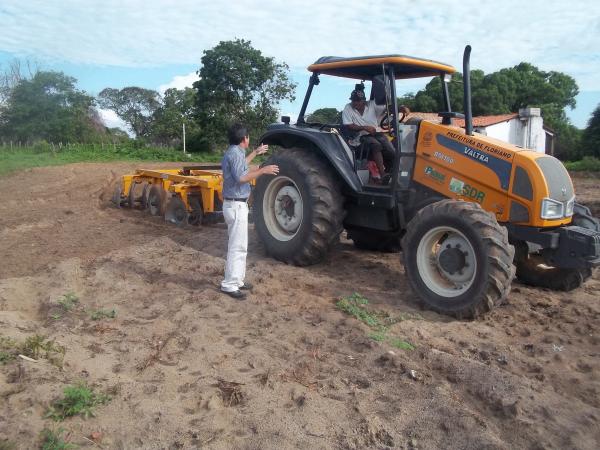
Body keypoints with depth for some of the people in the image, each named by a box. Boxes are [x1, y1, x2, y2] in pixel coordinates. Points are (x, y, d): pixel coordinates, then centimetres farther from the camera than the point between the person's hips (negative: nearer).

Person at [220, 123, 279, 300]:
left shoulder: (233, 152, 14)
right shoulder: (235, 153, -17)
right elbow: (241, 178, -28)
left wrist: (255, 153, 42)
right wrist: (262, 171, -21)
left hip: (235, 204, 11)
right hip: (236, 205, -11)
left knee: (239, 245, 16)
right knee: (237, 247, -7)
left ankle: (237, 280, 24)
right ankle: (229, 285, -2)